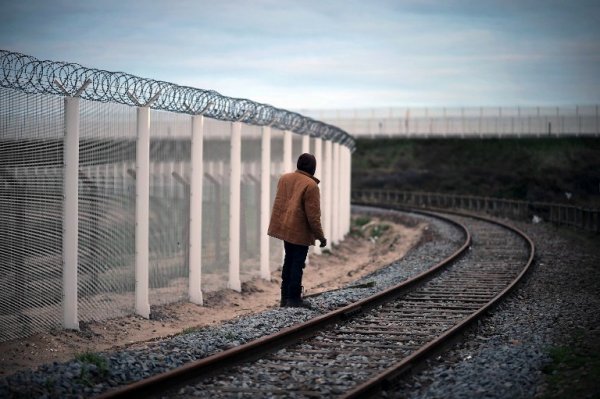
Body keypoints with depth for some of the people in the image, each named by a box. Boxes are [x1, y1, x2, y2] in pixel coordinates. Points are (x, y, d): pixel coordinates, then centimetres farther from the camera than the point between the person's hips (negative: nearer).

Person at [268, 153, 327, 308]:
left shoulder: (284, 178, 4)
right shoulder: (310, 185, -18)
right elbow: (313, 215, -17)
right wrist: (320, 236, -9)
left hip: (284, 227, 7)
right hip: (300, 231, -7)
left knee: (288, 261, 16)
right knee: (297, 263, 1)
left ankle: (285, 297, 19)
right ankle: (294, 298, 3)